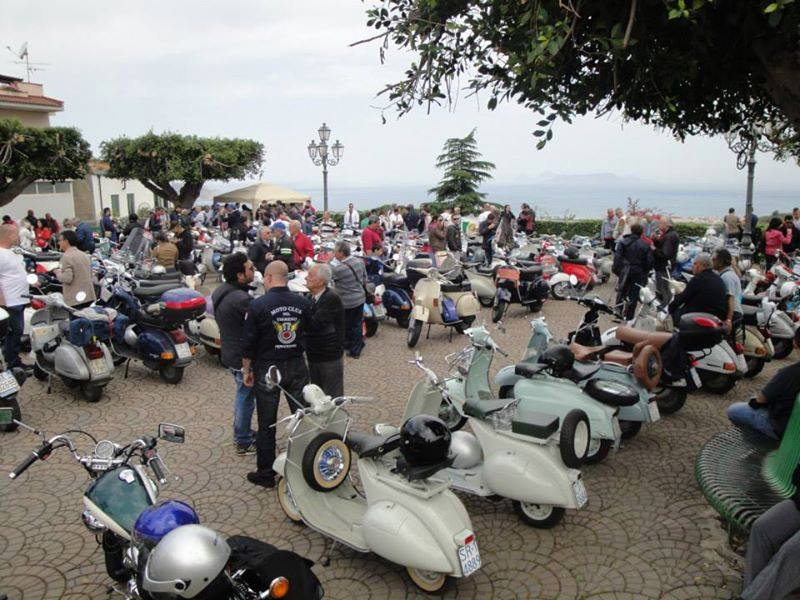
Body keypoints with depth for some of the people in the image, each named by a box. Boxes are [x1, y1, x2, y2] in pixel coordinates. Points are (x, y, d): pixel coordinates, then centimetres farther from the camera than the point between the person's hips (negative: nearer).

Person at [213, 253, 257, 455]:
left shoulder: (220, 291, 2)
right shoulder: (240, 299, -29)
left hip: (230, 353, 10)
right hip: (243, 358, -10)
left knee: (243, 395, 25)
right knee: (246, 398, 6)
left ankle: (242, 432, 41)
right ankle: (243, 442, 20)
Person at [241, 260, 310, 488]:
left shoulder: (258, 305, -14)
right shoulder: (302, 302, -3)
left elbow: (249, 342, -9)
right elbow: (309, 332, 6)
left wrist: (246, 370, 2)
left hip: (268, 369, -3)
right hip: (297, 366, 3)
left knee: (266, 424, 8)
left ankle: (265, 474, 18)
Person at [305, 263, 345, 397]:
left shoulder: (332, 298, -19)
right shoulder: (311, 298, 8)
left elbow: (315, 324, -28)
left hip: (329, 357, -8)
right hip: (313, 356, 8)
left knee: (332, 398, 2)